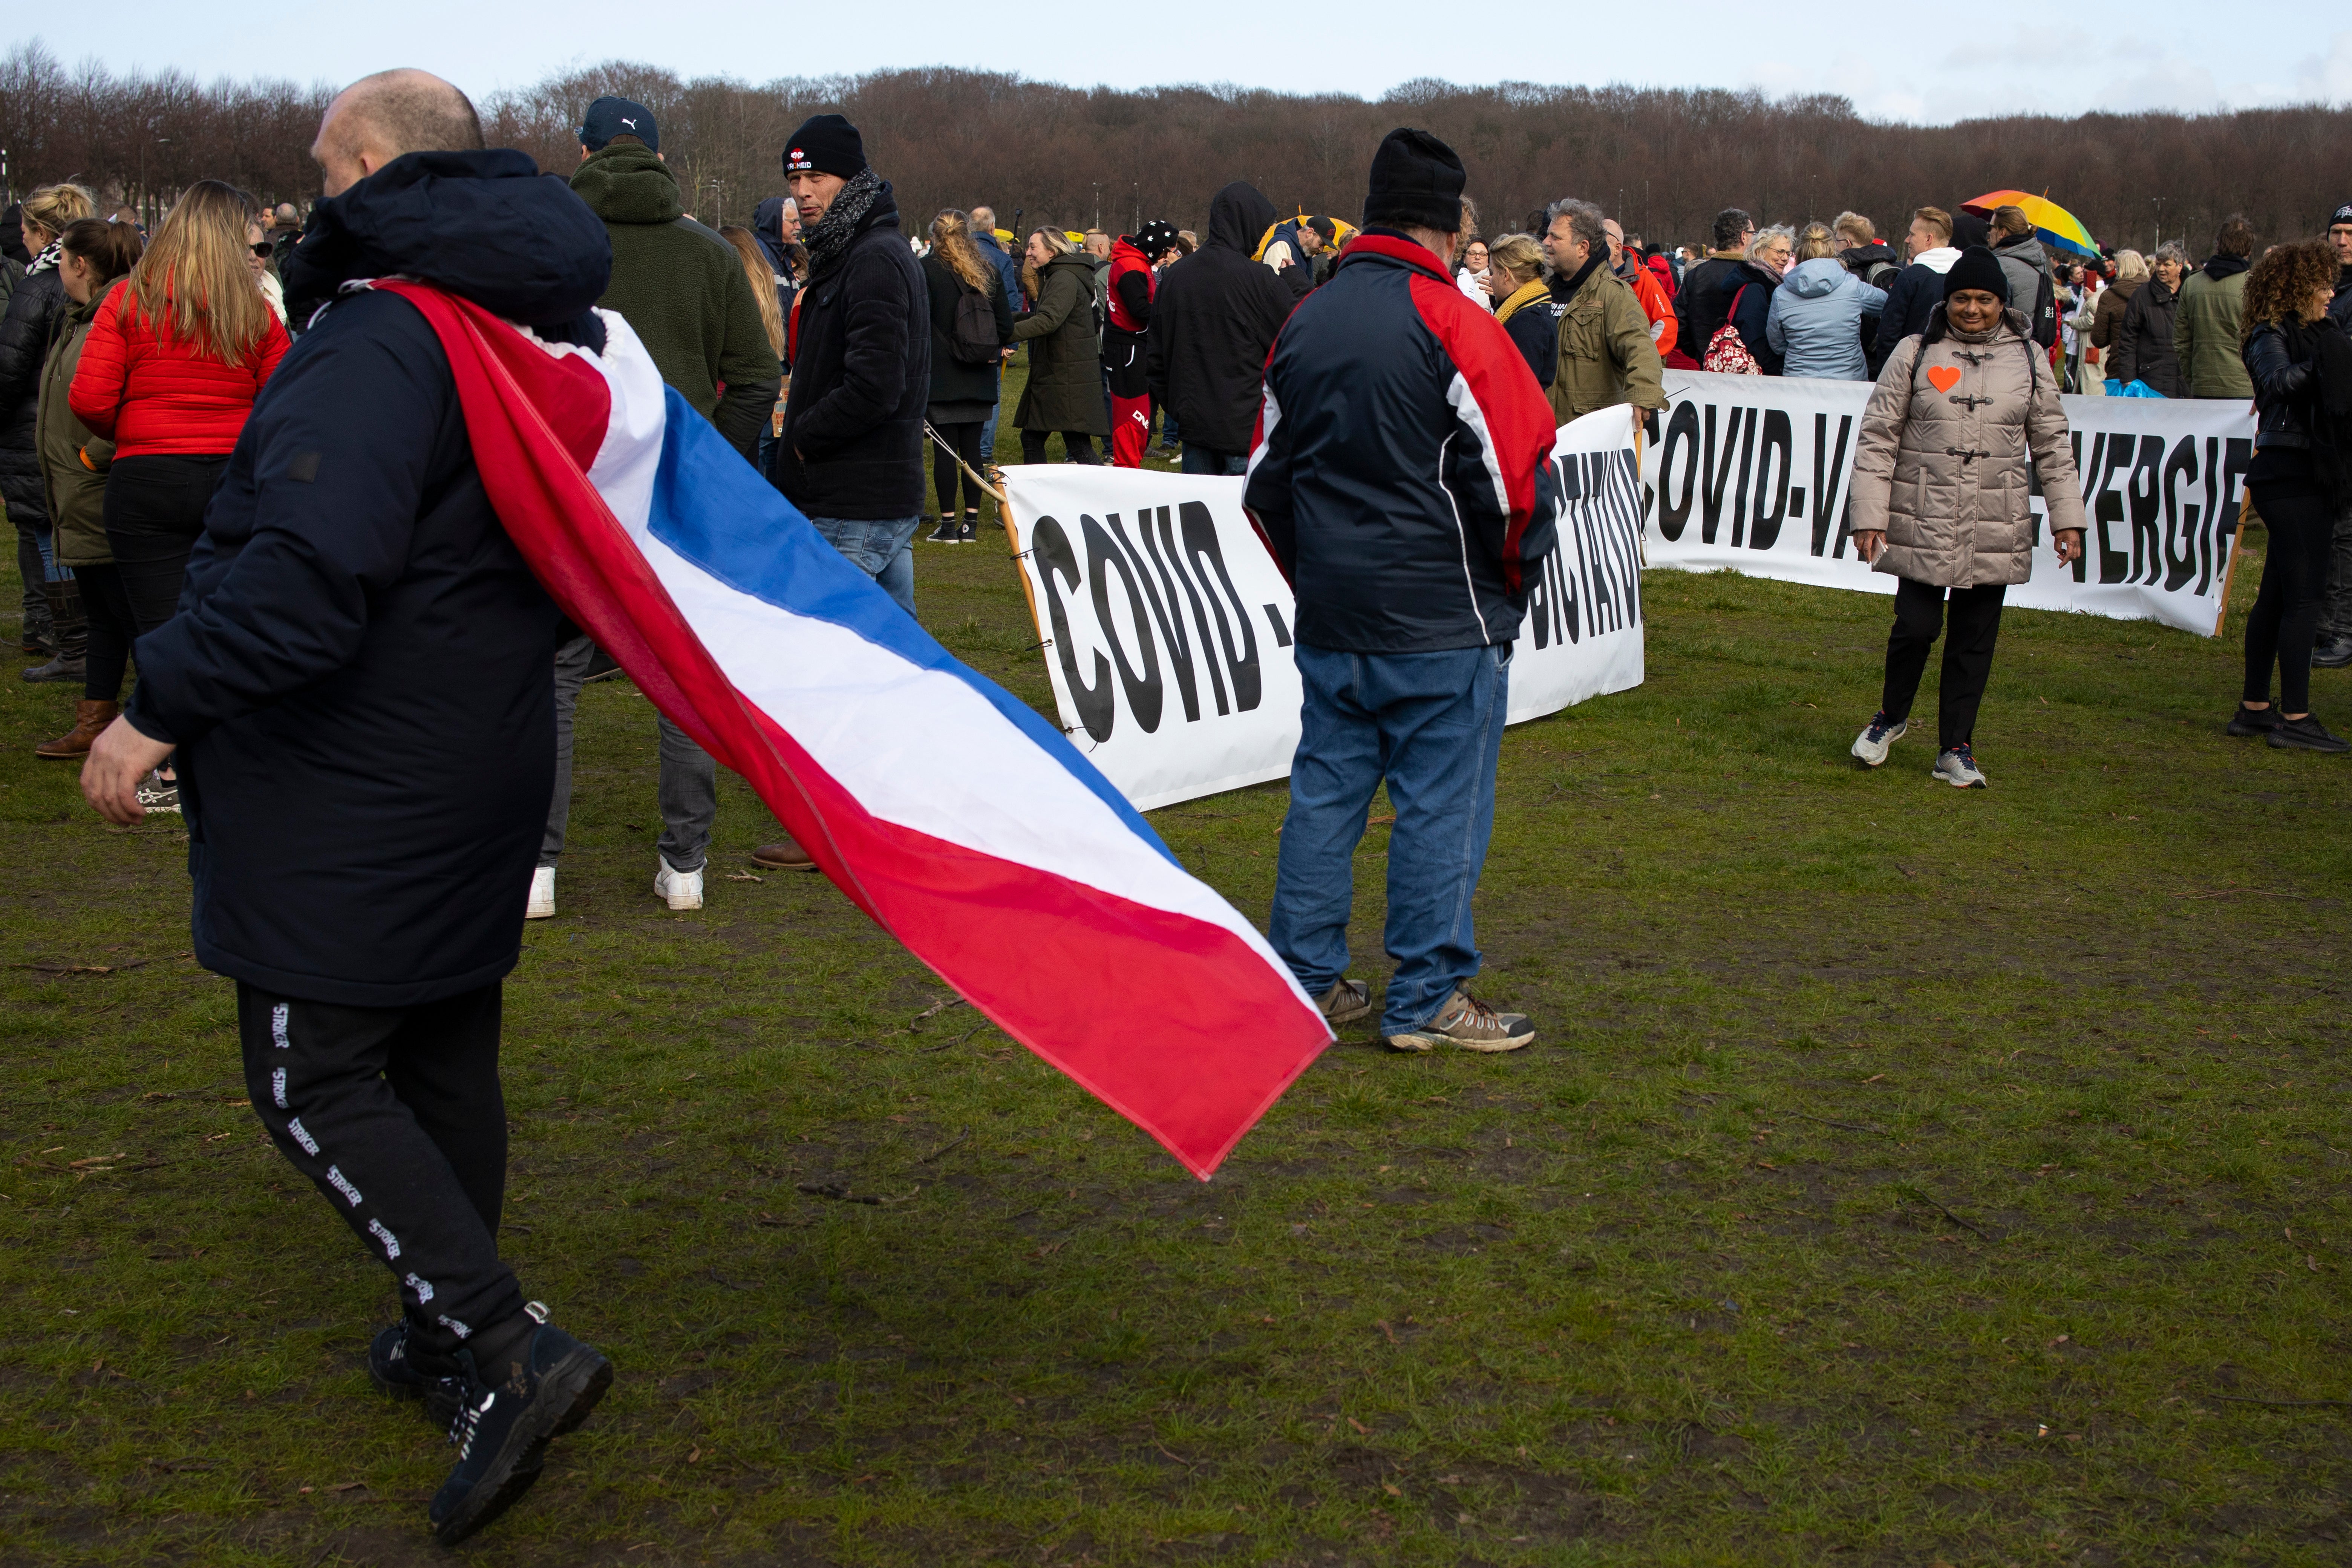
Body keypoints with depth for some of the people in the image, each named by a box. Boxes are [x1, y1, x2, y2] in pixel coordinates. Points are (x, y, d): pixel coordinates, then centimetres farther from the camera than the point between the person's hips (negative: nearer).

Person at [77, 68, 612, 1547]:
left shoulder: (378, 340, -21)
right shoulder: (545, 328, 10)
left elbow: (306, 580, -31)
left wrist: (160, 705, -20)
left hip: (355, 787, -9)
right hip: (485, 768, 9)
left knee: (316, 1080, -1)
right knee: (447, 1057, 18)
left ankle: (507, 1351, -8)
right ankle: (447, 1341, 32)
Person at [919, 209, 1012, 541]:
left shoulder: (925, 270, -7)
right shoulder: (989, 273, 5)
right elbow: (1006, 325, 6)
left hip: (940, 375, -4)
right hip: (979, 377, 4)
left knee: (944, 449, -1)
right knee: (972, 448, 8)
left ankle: (948, 525, 0)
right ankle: (971, 523, 10)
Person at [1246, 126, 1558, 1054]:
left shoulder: (1304, 322, 9)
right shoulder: (1450, 322, -12)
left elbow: (1267, 478, 14)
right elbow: (1517, 471, -12)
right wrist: (1512, 577, 4)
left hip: (1330, 622, 6)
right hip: (1444, 624, -6)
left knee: (1324, 791, 13)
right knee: (1441, 805, 2)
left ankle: (1303, 979, 20)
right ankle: (1427, 1002, 8)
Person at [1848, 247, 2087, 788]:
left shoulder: (2028, 359, 9)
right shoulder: (1915, 353, 2)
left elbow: (2052, 446, 13)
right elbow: (1878, 438, 1)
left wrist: (2067, 518, 9)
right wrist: (1869, 515, -5)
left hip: (1995, 531, 2)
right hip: (1923, 522, -2)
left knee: (1975, 638, 5)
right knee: (1916, 626, -5)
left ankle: (1956, 748, 16)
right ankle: (1891, 716, 23)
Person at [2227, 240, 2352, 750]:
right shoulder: (2272, 337, -10)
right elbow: (2277, 382, -30)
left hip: (2309, 476, 9)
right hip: (2290, 476, -9)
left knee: (2278, 595, 11)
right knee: (2303, 594, -10)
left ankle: (2254, 708, 17)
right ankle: (2295, 718, -8)